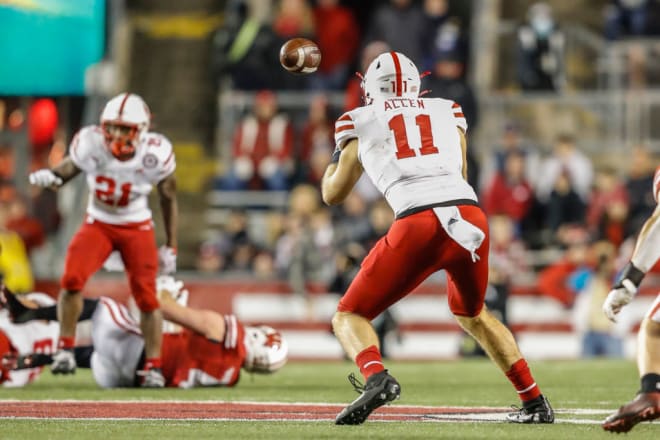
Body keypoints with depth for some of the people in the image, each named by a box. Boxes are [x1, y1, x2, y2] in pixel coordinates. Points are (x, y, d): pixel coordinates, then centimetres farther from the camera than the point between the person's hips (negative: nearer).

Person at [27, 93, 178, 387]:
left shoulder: (156, 154, -21)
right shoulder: (91, 145, -22)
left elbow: (168, 199, -4)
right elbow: (65, 170, -8)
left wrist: (170, 247, 0)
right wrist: (48, 177, -34)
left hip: (137, 227, 0)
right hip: (98, 223, 0)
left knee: (146, 297, -6)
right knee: (72, 279, -21)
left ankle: (154, 368, 9)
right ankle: (66, 349, -6)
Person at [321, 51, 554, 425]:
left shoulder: (362, 122, 18)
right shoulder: (447, 112, 25)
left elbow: (333, 194, 28)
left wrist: (338, 154, 48)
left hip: (419, 223, -4)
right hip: (470, 214, 4)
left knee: (349, 317, 10)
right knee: (471, 313, 33)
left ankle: (376, 377, -21)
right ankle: (535, 401, 26)